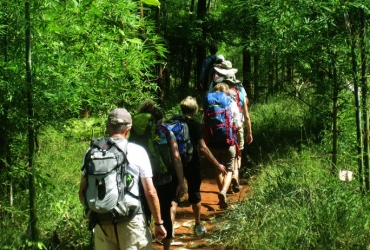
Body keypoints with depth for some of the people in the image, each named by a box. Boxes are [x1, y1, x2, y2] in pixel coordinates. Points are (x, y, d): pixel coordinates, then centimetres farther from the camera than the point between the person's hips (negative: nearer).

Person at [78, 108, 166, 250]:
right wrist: (158, 223, 4)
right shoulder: (137, 151, -6)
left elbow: (82, 192, 5)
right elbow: (150, 192, -6)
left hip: (102, 222, 3)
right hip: (131, 221, -3)